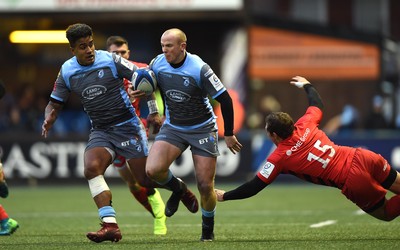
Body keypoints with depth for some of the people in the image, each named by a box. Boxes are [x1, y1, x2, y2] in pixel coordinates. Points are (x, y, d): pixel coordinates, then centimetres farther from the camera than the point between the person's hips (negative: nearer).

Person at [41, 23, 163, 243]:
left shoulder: (111, 61, -12)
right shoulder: (67, 72, 0)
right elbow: (55, 103, 8)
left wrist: (154, 112, -4)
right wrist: (49, 119, -14)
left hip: (127, 126, -3)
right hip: (100, 131, 3)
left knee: (147, 180, -2)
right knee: (91, 168, -24)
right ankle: (110, 225, -26)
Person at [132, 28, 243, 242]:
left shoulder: (199, 69, -23)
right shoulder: (157, 64, -9)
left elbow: (224, 99, -16)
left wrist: (229, 134, -11)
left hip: (202, 129, -4)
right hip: (172, 127, 4)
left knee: (205, 186, -5)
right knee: (153, 170, -20)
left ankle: (208, 229, 21)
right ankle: (178, 189, 13)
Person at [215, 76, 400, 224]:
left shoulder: (279, 157, -4)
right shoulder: (305, 125, 7)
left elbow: (254, 187, 1)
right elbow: (317, 104, 29)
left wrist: (224, 196, 12)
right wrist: (307, 85, 47)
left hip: (354, 183, -5)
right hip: (364, 158, 5)